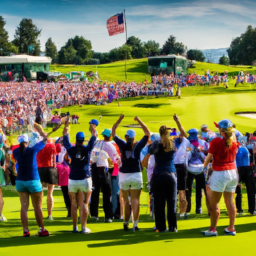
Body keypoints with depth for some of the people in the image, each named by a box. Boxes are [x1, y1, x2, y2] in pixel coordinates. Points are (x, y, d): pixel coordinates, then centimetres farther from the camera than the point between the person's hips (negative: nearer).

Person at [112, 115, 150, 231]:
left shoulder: (122, 145, -5)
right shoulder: (138, 146, -6)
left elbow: (113, 132, 4)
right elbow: (148, 133, 4)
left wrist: (120, 119, 6)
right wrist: (139, 121, 4)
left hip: (123, 176, 1)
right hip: (136, 176, -1)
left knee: (126, 201, 13)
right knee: (135, 200, 1)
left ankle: (126, 223, 15)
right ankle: (135, 224, -7)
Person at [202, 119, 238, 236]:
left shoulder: (216, 141, -13)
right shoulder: (234, 141, 2)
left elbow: (209, 157, -8)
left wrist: (204, 166, 12)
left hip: (220, 173, -6)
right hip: (232, 172, 6)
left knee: (214, 203, 1)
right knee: (229, 201, 11)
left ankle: (213, 229, 3)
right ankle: (231, 228, 14)